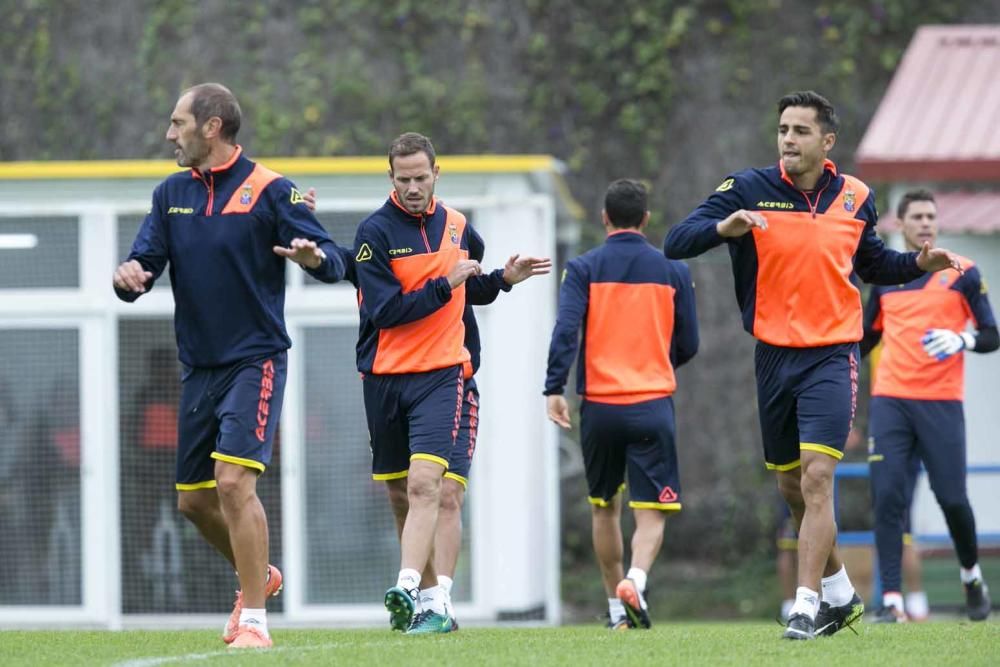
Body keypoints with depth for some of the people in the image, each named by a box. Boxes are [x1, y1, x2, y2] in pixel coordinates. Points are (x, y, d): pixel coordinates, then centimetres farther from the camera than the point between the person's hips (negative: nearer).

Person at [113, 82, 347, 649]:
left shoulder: (271, 191, -7)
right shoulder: (171, 194, 10)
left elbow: (333, 263, -10)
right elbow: (145, 263, 6)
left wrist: (313, 256, -34)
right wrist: (129, 277, -18)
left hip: (255, 361, -6)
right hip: (199, 367, 6)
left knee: (234, 481, -20)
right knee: (194, 499, 11)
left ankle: (254, 618, -14)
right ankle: (258, 576, 37)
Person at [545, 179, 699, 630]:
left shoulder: (583, 269, 2)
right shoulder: (672, 271, 6)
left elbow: (565, 330, -12)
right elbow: (688, 345, 11)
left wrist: (554, 389, -13)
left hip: (599, 405, 0)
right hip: (653, 406, 0)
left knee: (604, 507, 18)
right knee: (651, 513, -1)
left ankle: (617, 609, 21)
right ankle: (635, 578, -30)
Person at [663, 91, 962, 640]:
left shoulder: (854, 198, 4)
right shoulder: (748, 190, -4)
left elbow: (873, 265, 22)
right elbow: (675, 243, -11)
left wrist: (920, 263, 4)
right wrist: (723, 227, -30)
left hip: (831, 356, -1)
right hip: (773, 358, 1)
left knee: (816, 479, -16)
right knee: (792, 488, 11)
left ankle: (807, 606, -15)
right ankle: (839, 593, 30)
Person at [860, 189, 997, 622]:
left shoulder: (962, 273, 4)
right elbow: (867, 338, 25)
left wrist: (962, 340, -18)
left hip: (941, 403, -2)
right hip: (890, 401, 2)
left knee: (952, 497, -2)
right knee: (887, 497, -9)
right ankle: (891, 599, -10)